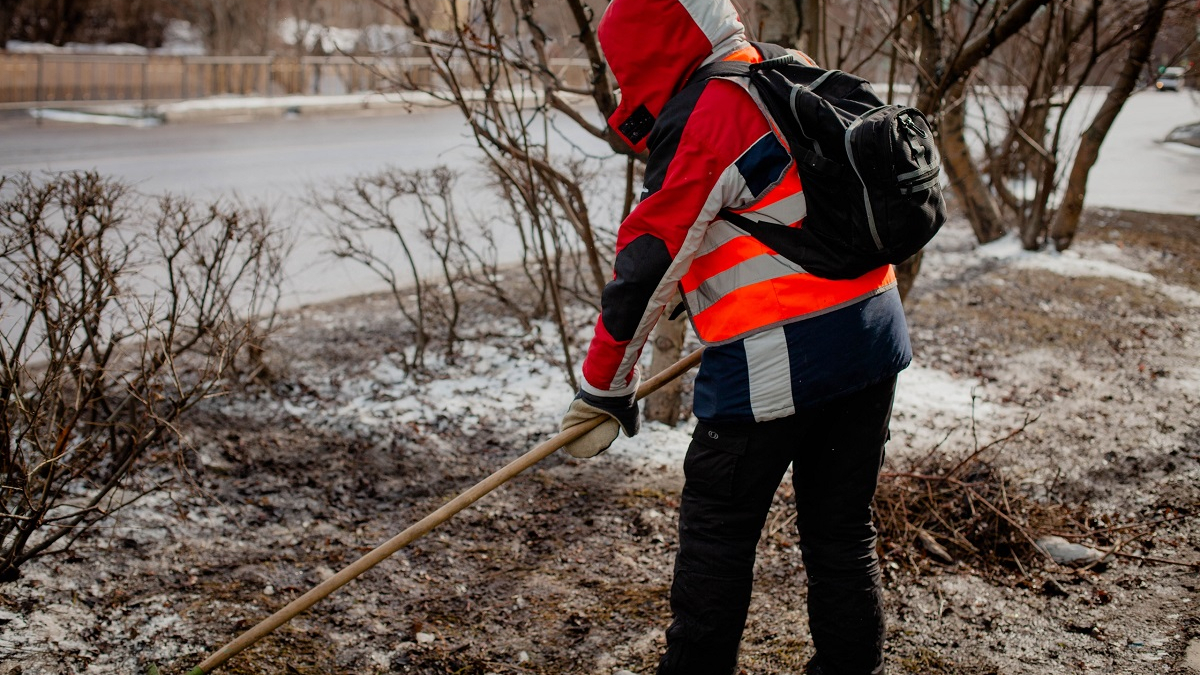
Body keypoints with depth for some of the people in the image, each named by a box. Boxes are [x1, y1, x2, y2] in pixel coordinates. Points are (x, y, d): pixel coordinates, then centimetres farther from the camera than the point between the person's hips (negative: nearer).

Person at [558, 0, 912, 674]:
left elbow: (648, 262, -13)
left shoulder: (706, 111, -13)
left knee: (717, 531, 8)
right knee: (844, 530, 16)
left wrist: (607, 389, -6)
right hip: (874, 337, 8)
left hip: (773, 365, -8)